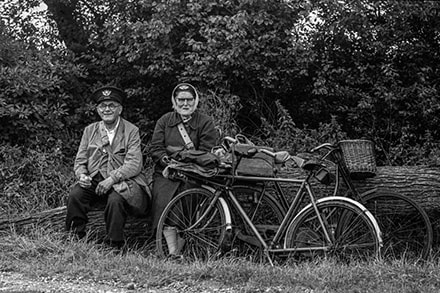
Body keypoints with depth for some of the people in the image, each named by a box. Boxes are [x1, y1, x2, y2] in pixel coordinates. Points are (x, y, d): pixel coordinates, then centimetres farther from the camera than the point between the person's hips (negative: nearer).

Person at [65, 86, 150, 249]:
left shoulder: (131, 131, 2)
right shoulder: (90, 130, 14)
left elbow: (134, 164, -9)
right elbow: (80, 161, 13)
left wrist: (112, 178, -23)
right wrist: (82, 175, -11)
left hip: (123, 183, -3)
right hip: (94, 181, 3)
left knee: (115, 200, -34)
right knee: (75, 194, -25)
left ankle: (115, 245, -18)